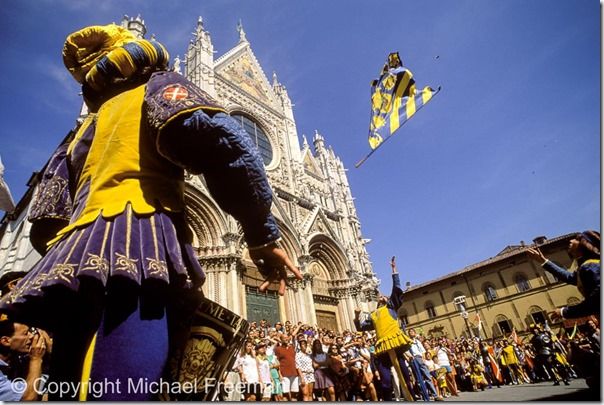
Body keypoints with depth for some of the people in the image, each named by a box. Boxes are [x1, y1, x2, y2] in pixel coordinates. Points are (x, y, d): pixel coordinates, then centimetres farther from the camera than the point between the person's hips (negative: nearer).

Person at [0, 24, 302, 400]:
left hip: (76, 260, 9)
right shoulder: (160, 85, 13)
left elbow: (49, 215, 28)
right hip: (137, 249, -8)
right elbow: (218, 139, -10)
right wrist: (263, 233, -9)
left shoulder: (88, 125, 33)